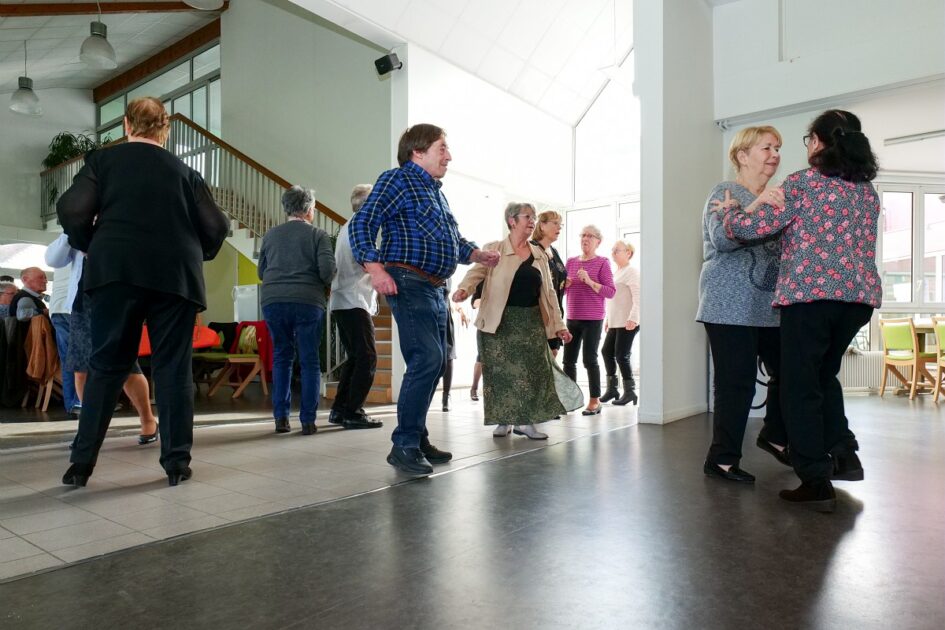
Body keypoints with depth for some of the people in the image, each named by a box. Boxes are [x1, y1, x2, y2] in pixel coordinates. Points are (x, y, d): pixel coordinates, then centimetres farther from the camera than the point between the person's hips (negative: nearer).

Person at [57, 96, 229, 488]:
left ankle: (82, 463, 10)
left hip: (116, 272, 0)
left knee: (106, 367, 8)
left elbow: (71, 210, -1)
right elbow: (216, 227, 5)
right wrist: (195, 256, 22)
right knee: (173, 368, 4)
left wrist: (90, 247, 15)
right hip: (176, 276, 0)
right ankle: (177, 462, 6)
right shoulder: (184, 171, 12)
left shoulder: (103, 160, 10)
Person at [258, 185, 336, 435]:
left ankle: (281, 417, 11)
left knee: (281, 358, 14)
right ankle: (308, 420, 3)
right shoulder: (317, 234, 2)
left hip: (272, 301, 3)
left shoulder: (271, 234, 12)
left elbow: (261, 271, 17)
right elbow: (327, 269, -9)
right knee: (309, 361, 5)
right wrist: (325, 286, 11)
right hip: (308, 302, -3)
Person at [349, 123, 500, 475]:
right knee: (426, 359, -18)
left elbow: (454, 239, 29)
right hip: (408, 283, -10)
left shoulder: (436, 191, 23)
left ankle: (418, 439, 22)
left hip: (435, 288, 10)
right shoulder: (398, 179, -3)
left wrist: (478, 255, 9)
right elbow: (361, 224, -12)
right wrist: (375, 268, -26)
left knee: (433, 363, 11)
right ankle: (404, 446, -10)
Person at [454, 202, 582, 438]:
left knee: (532, 370, -1)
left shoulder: (539, 255, 13)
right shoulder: (494, 249, 1)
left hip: (531, 321, 4)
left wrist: (558, 325, 8)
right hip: (500, 321, -3)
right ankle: (503, 421, 14)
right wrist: (463, 289, -33)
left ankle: (525, 421, 10)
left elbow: (548, 292, 13)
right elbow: (476, 272, -11)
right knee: (500, 371, 1)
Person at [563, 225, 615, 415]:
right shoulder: (571, 262, 11)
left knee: (590, 360, -5)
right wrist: (565, 284, -6)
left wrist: (590, 281, -21)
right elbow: (562, 289, 16)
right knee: (569, 359, 4)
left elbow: (611, 292, -10)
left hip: (593, 319, -5)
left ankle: (595, 401, 6)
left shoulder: (602, 263, -3)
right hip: (572, 319, 5)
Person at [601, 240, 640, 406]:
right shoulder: (616, 273, 19)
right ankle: (612, 389, 18)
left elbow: (638, 298, -17)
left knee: (621, 355, -8)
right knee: (606, 351, 9)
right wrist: (608, 319, 22)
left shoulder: (631, 272, -8)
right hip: (615, 322, 9)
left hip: (628, 322, -9)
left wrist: (633, 318, -26)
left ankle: (629, 392, 2)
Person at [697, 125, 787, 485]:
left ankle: (775, 436, 33)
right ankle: (722, 460, 7)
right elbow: (721, 238, -20)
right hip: (730, 306, -8)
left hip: (768, 305, 8)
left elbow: (782, 244, 24)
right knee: (737, 381, -6)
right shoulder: (725, 192, -4)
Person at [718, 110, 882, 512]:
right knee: (824, 375, 25)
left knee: (800, 387, 1)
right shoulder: (867, 190, 15)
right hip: (860, 295, 7)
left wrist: (730, 210, 11)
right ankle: (844, 455, 24)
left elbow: (750, 228, -11)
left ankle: (816, 483, 3)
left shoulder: (802, 183, -4)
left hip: (810, 294, -7)